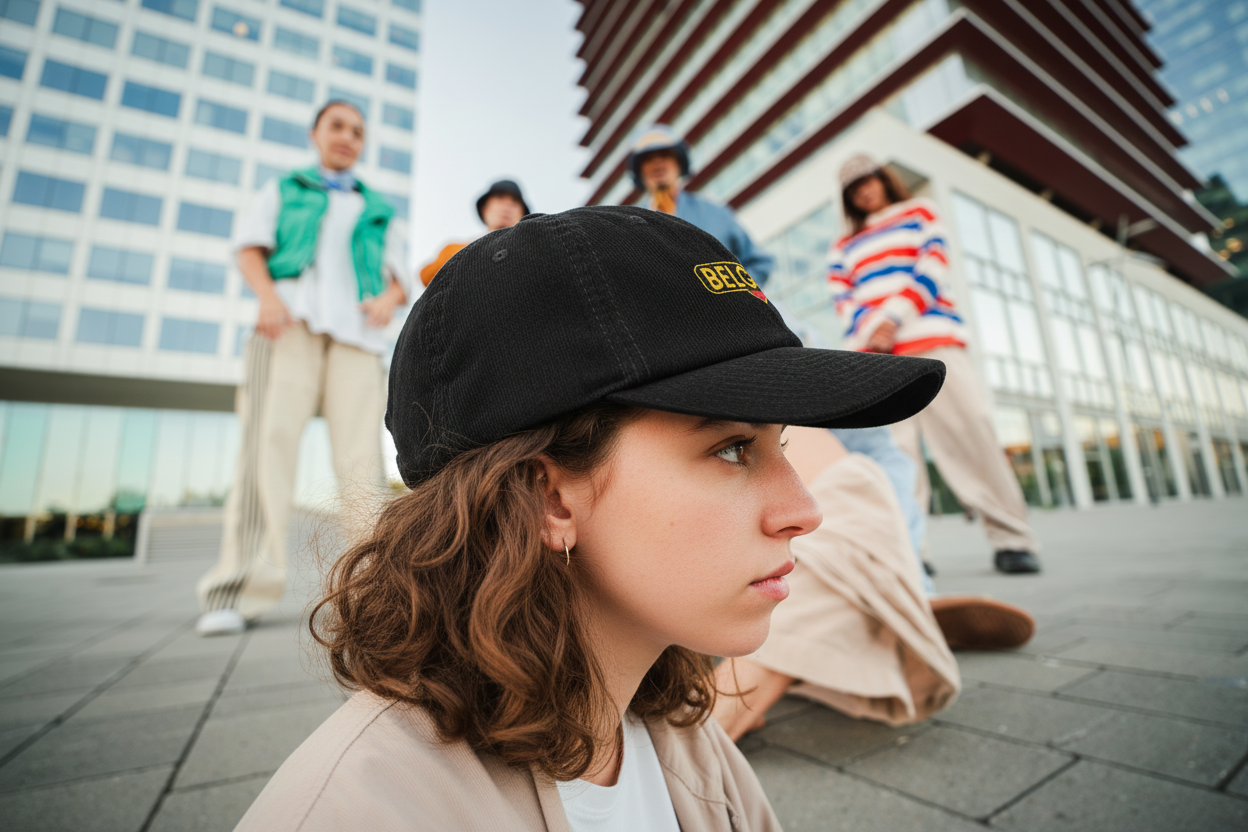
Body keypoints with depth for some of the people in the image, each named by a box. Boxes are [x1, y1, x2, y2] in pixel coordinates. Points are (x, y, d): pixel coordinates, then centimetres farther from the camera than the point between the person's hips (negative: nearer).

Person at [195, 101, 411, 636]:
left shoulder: (379, 211, 29)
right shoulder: (283, 189, 28)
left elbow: (400, 278, 19)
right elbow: (250, 246, 14)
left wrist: (388, 300, -5)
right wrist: (267, 295, -7)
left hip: (356, 330, 1)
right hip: (291, 318, 0)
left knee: (360, 455, -10)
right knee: (269, 438, -14)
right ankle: (239, 592, -13)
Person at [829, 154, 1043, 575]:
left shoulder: (919, 213, 22)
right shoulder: (843, 248, 25)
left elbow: (932, 267, 5)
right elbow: (843, 300, 9)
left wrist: (893, 318, -9)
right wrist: (872, 330, -11)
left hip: (932, 341, -1)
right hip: (873, 355, 1)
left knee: (969, 434, -10)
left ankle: (1011, 539, -3)